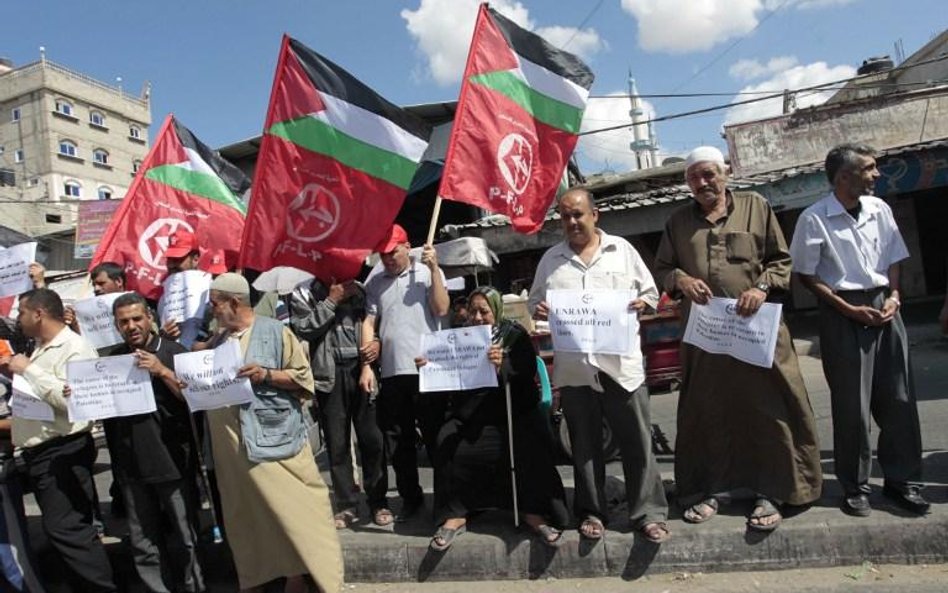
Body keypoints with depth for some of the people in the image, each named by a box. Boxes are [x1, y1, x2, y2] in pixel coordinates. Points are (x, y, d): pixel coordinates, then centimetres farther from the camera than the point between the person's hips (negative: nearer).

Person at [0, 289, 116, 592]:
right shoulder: (41, 348, 16)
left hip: (62, 452, -10)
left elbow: (69, 399, -26)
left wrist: (29, 369, -17)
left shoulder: (74, 347, -13)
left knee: (66, 528, -10)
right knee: (68, 527, 14)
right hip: (39, 452, 10)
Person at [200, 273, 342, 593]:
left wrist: (266, 375, -16)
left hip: (274, 438, -5)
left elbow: (303, 378, -4)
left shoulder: (275, 331, -2)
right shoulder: (217, 342, 15)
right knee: (246, 514, 12)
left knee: (290, 508, -1)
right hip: (233, 446, 5)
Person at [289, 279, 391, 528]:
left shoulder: (358, 290, 9)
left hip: (361, 369, 0)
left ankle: (378, 502, 14)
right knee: (337, 444, 6)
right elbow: (303, 329, -7)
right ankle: (346, 506, 17)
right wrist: (331, 301, -7)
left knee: (372, 439, 0)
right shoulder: (303, 294, 7)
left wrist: (377, 342, -6)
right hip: (329, 375, 0)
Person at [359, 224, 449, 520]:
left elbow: (441, 309, -9)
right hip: (391, 372, 4)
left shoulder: (428, 272, 3)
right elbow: (369, 323, 7)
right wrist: (366, 365, 1)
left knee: (435, 435, 3)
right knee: (397, 440, 12)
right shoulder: (374, 282, 11)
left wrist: (434, 268, -11)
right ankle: (410, 497, 26)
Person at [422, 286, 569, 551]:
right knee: (447, 446, -23)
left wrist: (502, 366, -30)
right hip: (468, 415, 2)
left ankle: (533, 511, -9)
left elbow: (528, 371, -11)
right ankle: (455, 515, -9)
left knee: (531, 447, -27)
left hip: (513, 412, -2)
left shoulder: (514, 335, 4)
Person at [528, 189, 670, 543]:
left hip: (621, 364, -1)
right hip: (573, 367, 1)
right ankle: (592, 512, 24)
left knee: (637, 442, 2)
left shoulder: (622, 250, 8)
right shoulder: (551, 260, 11)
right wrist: (538, 310, -6)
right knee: (585, 445, 11)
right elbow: (534, 300, 16)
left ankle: (648, 513, 14)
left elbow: (650, 291, 12)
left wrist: (642, 303, -10)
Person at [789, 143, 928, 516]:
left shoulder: (879, 209, 5)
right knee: (852, 404, 1)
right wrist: (849, 310, -11)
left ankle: (902, 479, 22)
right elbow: (807, 275, -6)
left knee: (898, 398, 7)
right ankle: (855, 486, 15)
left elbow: (893, 259, 14)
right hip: (843, 312, -5)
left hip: (883, 306, 5)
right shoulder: (815, 219, -10)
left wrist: (894, 296, -3)